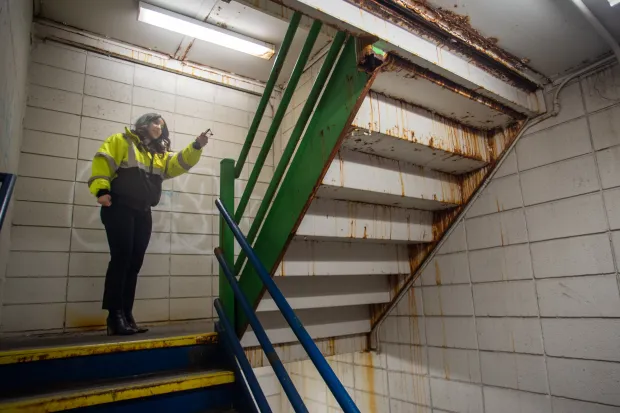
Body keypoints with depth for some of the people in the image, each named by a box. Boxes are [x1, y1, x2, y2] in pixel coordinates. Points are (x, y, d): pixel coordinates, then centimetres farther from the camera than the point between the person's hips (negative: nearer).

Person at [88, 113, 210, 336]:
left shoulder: (160, 155, 23)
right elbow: (102, 161, -4)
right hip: (119, 209, -6)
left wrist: (196, 146, -6)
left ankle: (126, 316, 8)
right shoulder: (122, 141, 7)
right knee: (121, 259, -13)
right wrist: (101, 190, -18)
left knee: (134, 264, 4)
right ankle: (115, 316, -11)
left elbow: (181, 162, 10)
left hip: (143, 213, 6)